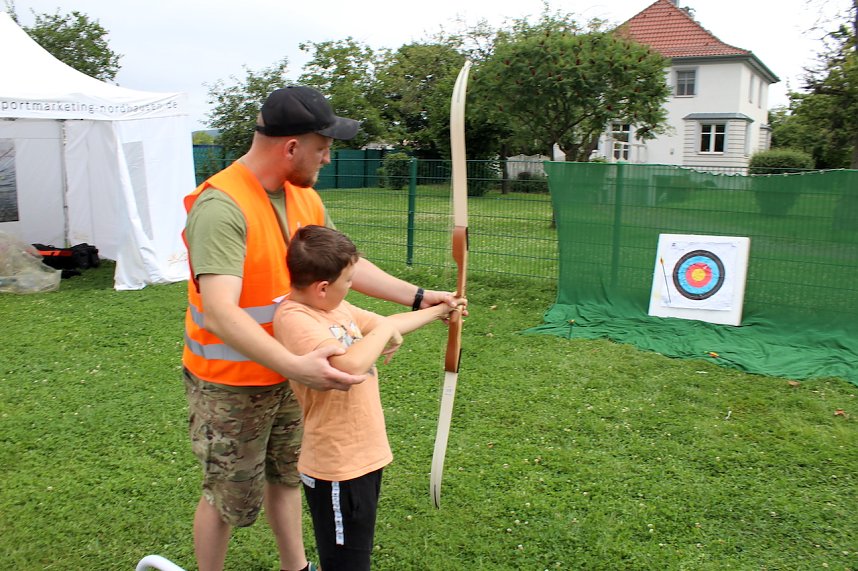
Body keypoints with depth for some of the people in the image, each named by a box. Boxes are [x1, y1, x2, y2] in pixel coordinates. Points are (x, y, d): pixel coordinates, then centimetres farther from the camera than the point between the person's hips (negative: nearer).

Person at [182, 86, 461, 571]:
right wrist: (295, 365, -47)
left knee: (287, 474, 23)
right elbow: (220, 313, -37)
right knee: (231, 497, 9)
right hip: (230, 383, -8)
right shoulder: (222, 206, -28)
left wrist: (418, 297, 1)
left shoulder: (305, 197, -1)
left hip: (288, 370, 8)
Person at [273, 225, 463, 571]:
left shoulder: (335, 306, 4)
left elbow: (381, 324, 21)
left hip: (365, 456, 9)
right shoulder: (294, 318, -25)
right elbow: (348, 365, -39)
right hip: (337, 468, -9)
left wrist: (436, 312, 24)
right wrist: (384, 330, -22)